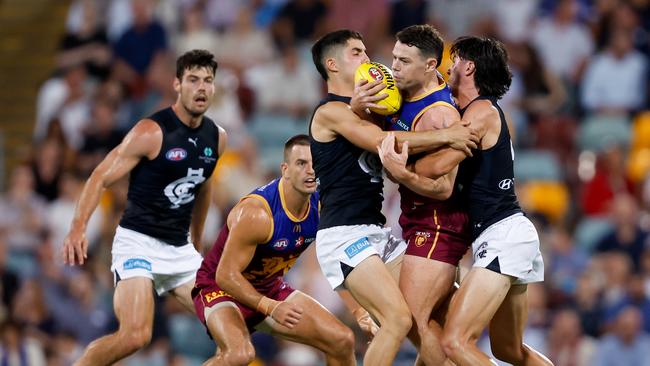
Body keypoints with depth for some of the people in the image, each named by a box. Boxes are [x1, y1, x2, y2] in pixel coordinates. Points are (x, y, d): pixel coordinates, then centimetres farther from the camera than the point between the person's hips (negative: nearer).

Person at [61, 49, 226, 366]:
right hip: (138, 242, -7)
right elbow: (101, 178, -14)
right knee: (135, 335, -24)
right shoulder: (152, 132, -13)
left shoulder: (216, 138, 7)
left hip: (180, 249, 7)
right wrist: (78, 228, -27)